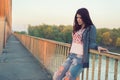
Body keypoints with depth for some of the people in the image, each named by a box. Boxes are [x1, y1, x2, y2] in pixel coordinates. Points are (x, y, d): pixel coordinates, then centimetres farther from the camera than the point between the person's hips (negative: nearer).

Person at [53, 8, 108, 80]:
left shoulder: (91, 28, -4)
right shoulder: (77, 28, 17)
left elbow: (91, 43, -9)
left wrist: (97, 47, -25)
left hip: (81, 58, -7)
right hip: (71, 56, 7)